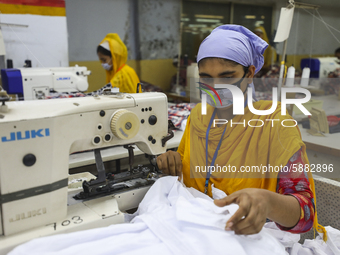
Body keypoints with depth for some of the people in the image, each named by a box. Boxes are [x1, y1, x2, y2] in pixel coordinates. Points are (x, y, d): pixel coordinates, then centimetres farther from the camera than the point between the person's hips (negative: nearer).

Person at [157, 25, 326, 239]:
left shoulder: (274, 123, -14)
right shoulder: (198, 115, 2)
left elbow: (305, 212, -19)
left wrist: (266, 201, -40)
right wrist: (172, 165, -9)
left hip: (252, 237, -4)